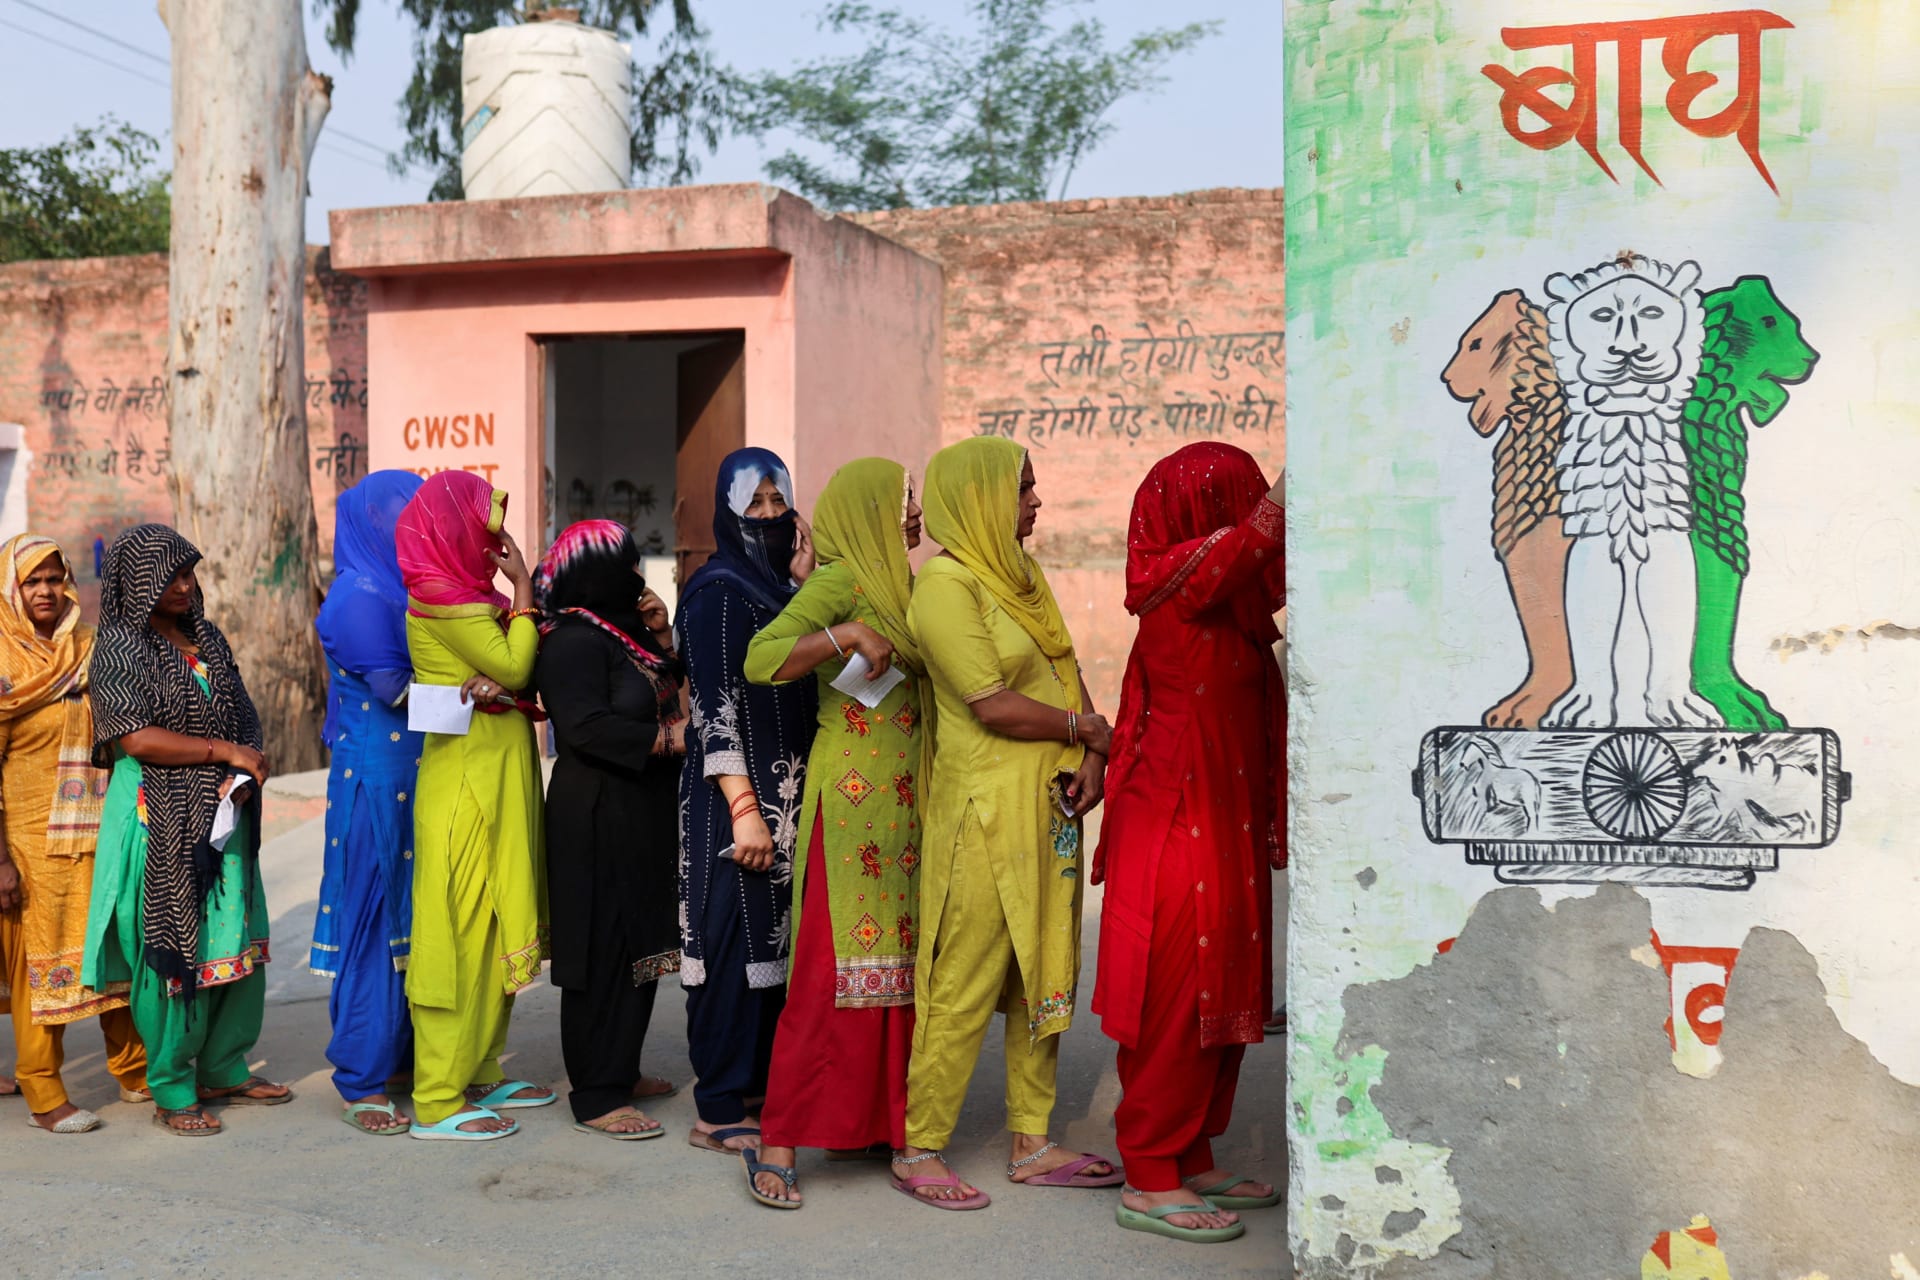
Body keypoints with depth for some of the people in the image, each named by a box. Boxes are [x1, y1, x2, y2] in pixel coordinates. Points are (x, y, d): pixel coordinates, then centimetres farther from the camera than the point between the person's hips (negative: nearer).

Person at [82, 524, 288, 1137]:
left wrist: (244, 775, -5)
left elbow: (244, 718, 14)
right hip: (158, 822, -6)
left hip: (221, 816, 6)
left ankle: (223, 1070, 22)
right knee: (170, 951, -3)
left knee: (237, 943, 8)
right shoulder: (120, 649, -6)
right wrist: (222, 751, -13)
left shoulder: (208, 639, 13)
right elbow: (138, 738, -15)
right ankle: (171, 1091, 8)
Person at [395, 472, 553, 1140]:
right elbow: (513, 665, -17)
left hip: (499, 779, 10)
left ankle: (481, 1073, 24)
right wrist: (522, 585, -8)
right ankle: (438, 1103, -1)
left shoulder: (468, 595, 15)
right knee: (463, 929, -7)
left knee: (491, 931, 14)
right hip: (467, 779, -10)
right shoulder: (441, 597, -13)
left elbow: (516, 670, 7)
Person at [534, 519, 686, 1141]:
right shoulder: (572, 641, -15)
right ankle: (596, 1098, 2)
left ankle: (620, 1071, 26)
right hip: (598, 818, -10)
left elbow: (667, 686, 21)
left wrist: (659, 635, 5)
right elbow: (588, 727, -23)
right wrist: (670, 738, -16)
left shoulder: (621, 630, 15)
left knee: (640, 945, 14)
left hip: (642, 816, 10)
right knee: (604, 952, -5)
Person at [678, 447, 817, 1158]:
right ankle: (720, 1110, 2)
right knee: (735, 941, -5)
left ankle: (761, 1085, 23)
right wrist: (744, 808, -21)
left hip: (789, 796, 8)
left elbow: (816, 670, 9)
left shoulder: (778, 588, 15)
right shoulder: (717, 590, -10)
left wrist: (805, 583, 3)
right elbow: (713, 705, -16)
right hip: (737, 798, -8)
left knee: (774, 938, 13)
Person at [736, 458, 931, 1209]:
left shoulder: (896, 586, 17)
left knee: (894, 960, 9)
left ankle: (869, 1121, 17)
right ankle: (778, 1142, -5)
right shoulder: (839, 581, -8)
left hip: (904, 800, 8)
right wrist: (844, 636, -27)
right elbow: (759, 659, -17)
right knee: (837, 964, -10)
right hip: (853, 794, -8)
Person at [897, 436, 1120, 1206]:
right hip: (988, 806, -8)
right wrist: (1088, 730, -6)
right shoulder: (945, 585, -12)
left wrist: (1092, 757, -3)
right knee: (967, 983, -3)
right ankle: (918, 1151, 9)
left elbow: (1067, 673, 13)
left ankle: (1032, 1144, 22)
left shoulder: (1024, 575, 14)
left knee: (1046, 974, 12)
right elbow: (995, 706, -18)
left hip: (1051, 804, 8)